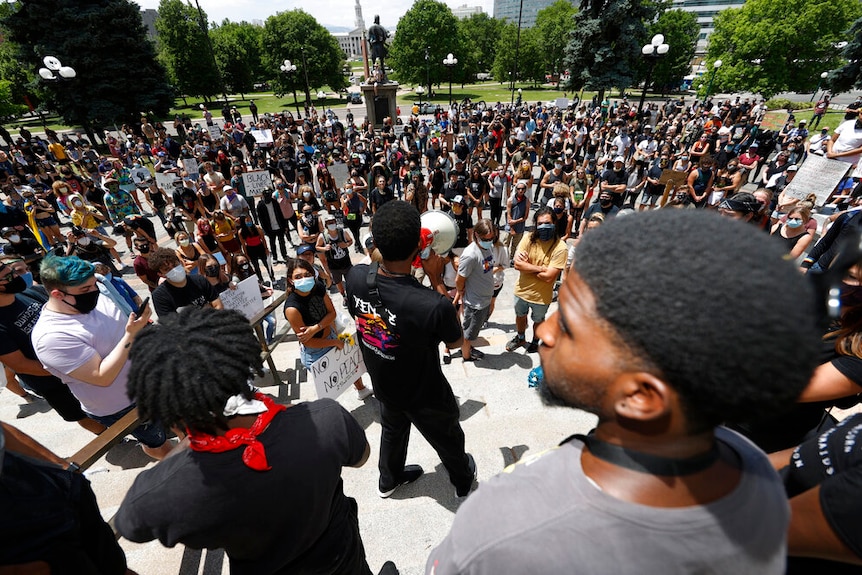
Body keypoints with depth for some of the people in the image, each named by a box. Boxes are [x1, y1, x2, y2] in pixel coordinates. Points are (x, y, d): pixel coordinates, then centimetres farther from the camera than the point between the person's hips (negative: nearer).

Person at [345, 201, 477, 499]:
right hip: (425, 396, -4)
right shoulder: (435, 305, -40)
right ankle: (464, 482, 58)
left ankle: (388, 480, 62)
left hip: (383, 385, 4)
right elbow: (455, 343, -16)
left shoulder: (355, 277, -25)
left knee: (393, 430, 34)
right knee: (449, 441, 27)